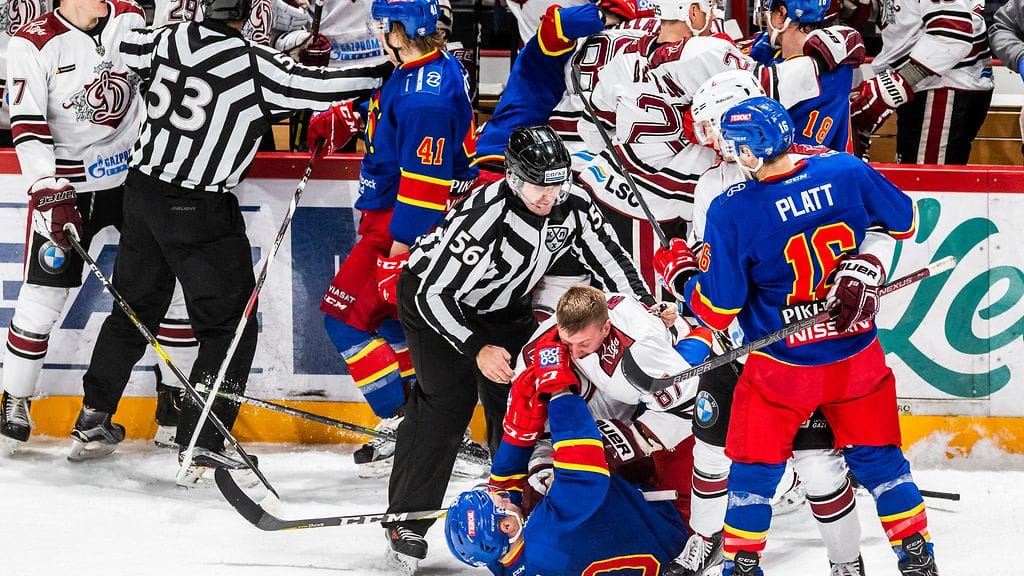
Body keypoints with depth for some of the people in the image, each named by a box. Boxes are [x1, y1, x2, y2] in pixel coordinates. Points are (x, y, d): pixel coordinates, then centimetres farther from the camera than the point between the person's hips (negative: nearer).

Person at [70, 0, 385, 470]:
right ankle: (201, 441, -4)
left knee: (136, 306, 23)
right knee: (231, 324, 3)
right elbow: (321, 87, -16)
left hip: (143, 189, 7)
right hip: (200, 210, -7)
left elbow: (128, 47, 21)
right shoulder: (256, 66, -17)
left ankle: (96, 413, 33)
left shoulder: (169, 41, 0)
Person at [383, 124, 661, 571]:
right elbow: (436, 292, -34)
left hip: (504, 306, 6)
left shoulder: (573, 207, -19)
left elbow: (609, 259, -5)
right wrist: (478, 350, -38)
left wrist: (644, 308, -18)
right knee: (448, 402, -16)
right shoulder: (483, 217, -37)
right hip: (432, 296, -6)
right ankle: (406, 522, -11)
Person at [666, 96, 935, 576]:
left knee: (755, 467, 15)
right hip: (858, 356, 3)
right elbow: (905, 222, 5)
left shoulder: (731, 212, -21)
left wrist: (684, 274, 5)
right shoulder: (847, 172, -13)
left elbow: (717, 311, -13)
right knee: (876, 458, 19)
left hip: (781, 369, -3)